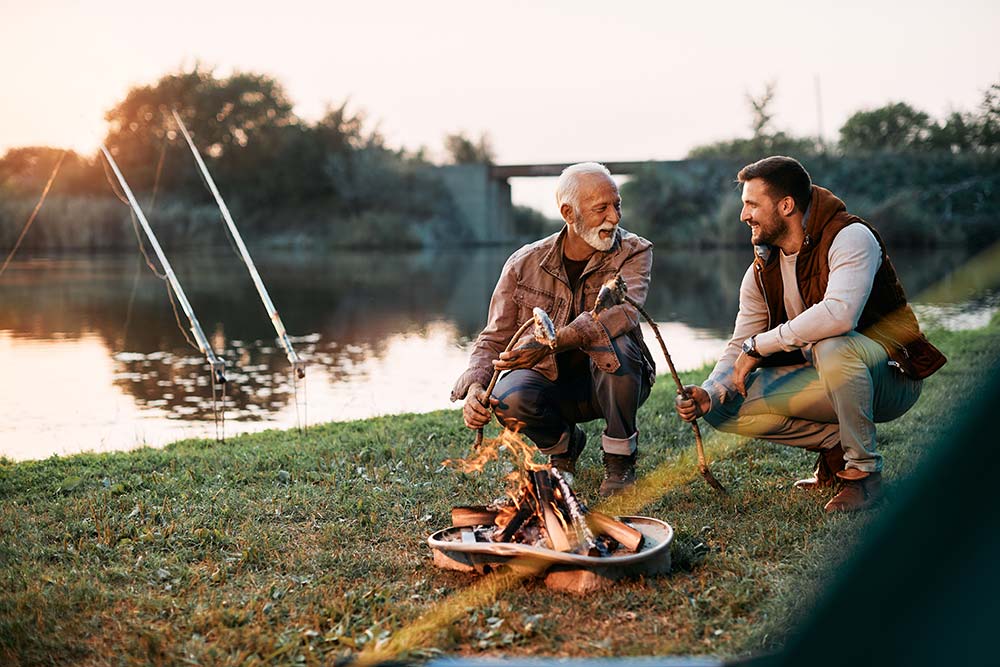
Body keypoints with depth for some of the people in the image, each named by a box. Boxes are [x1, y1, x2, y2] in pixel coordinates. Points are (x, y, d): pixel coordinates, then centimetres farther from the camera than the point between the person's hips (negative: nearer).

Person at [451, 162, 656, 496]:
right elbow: (494, 339, -4)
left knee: (610, 340, -35)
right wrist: (474, 387, -27)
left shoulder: (633, 252, -12)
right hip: (553, 383, 2)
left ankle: (620, 457, -11)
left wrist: (551, 343, -49)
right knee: (508, 398, -31)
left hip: (611, 381, -1)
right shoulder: (525, 264, -6)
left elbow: (625, 310, -34)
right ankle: (563, 443, 6)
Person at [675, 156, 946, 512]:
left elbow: (838, 315, -36)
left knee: (832, 348, -40)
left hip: (889, 376, -6)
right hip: (825, 379, 7)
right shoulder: (761, 272, 4)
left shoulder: (851, 238, -19)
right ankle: (835, 443, 4)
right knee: (730, 405, -11)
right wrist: (708, 394, -17)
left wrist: (759, 345, -28)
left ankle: (863, 469, -18)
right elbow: (739, 347, 3)